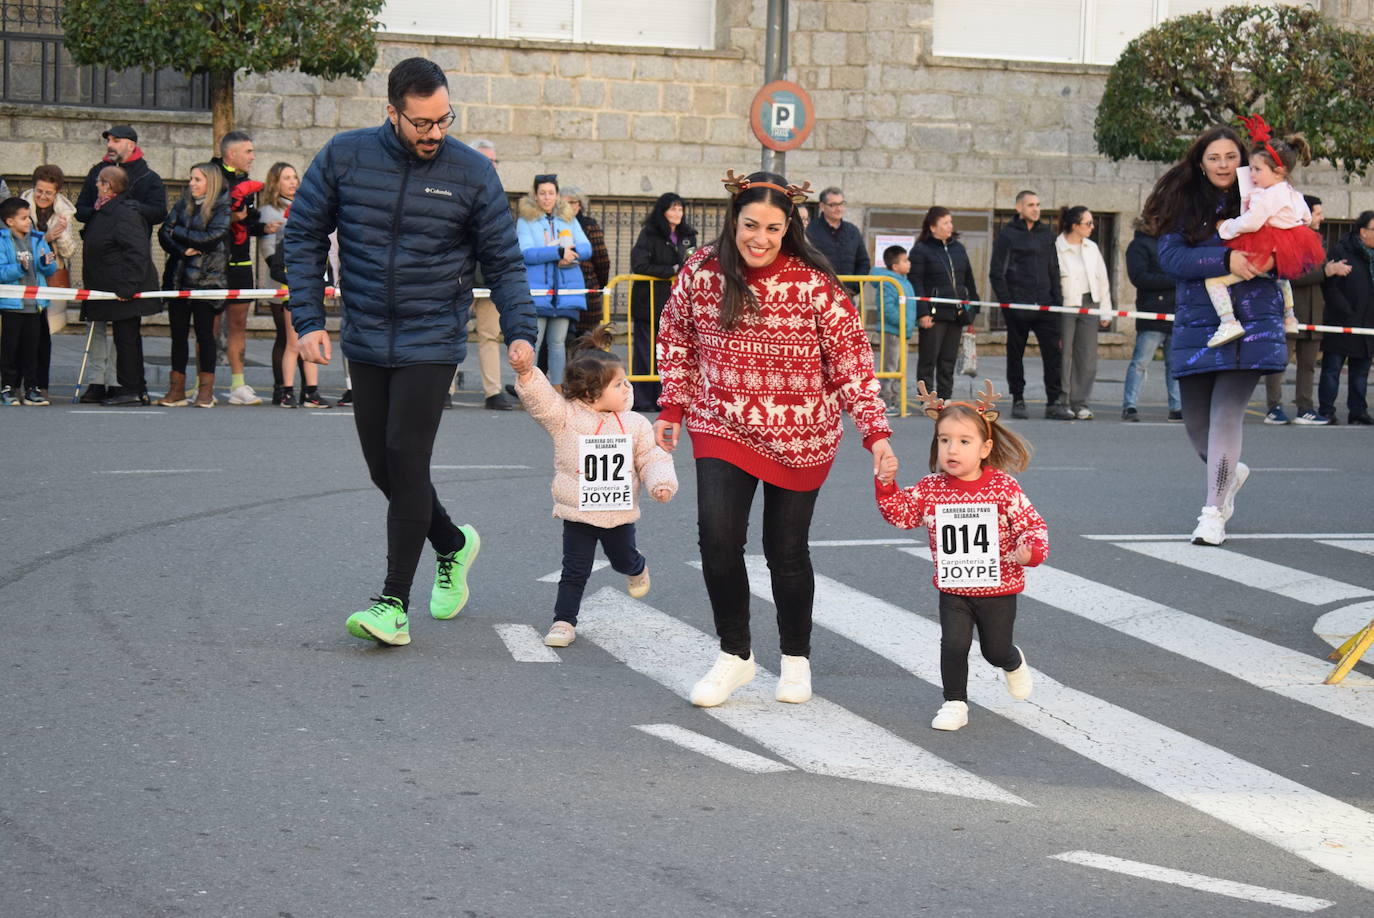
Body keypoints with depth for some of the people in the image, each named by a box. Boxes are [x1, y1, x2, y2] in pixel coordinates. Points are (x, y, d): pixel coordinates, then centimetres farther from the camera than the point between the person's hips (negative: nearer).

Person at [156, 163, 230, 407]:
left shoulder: (222, 207, -1)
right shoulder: (183, 204, 14)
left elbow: (211, 238, -14)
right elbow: (163, 233, 5)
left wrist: (177, 233, -4)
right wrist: (183, 250, -13)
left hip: (206, 278, -5)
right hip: (178, 276, 5)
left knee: (204, 332, -3)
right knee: (178, 332, 4)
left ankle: (206, 390, 2)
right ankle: (177, 389, 8)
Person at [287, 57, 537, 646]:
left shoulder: (472, 173, -5)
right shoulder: (344, 157, -3)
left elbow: (503, 261, 1)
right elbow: (303, 235, 4)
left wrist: (519, 332, -13)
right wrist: (308, 320, -4)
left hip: (432, 342, -3)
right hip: (365, 342, 3)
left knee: (405, 460, -12)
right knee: (383, 467, 10)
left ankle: (395, 605, -7)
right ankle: (453, 545, 37)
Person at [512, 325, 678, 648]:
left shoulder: (634, 423, -2)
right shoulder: (566, 416, -11)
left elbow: (651, 457, 1)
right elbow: (540, 398, -23)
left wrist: (661, 483, -18)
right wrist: (526, 373, -42)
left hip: (620, 512, 3)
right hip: (578, 512, -3)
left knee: (623, 559, 25)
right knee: (575, 571, -1)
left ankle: (637, 569, 59)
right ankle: (564, 621, 9)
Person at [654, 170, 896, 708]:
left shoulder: (814, 285, -14)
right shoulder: (700, 273, -7)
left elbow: (852, 360, -9)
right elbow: (676, 339, 10)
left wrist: (876, 432, -16)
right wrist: (673, 408, 9)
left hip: (799, 438, -1)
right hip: (722, 428, 2)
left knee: (786, 550, 6)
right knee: (717, 537, -15)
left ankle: (796, 659, 30)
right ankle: (734, 654, 6)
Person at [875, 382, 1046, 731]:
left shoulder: (1004, 488, -14)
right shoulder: (931, 488, -6)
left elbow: (1032, 524, -12)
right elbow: (900, 513, 1)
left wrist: (1031, 549, -31)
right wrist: (887, 483, -13)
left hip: (998, 588, -1)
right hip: (952, 589, 1)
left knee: (996, 650, 11)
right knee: (953, 645, -12)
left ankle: (1014, 664, 47)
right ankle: (955, 703, 8)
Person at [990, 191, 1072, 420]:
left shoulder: (1047, 234, 13)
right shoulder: (1007, 235, -1)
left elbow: (1054, 270, 18)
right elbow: (996, 273, -3)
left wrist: (1057, 300, 8)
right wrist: (1006, 302, -11)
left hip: (1044, 306, 3)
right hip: (1018, 307, -3)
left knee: (1054, 352, -6)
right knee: (1015, 355, 4)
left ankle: (1054, 402, -5)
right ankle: (1018, 401, 13)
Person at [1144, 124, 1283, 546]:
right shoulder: (1183, 204, 5)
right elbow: (1171, 258, -8)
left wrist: (1271, 261, -15)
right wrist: (1226, 260, -20)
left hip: (1252, 324, -2)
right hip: (1197, 323, 3)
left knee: (1227, 413, -13)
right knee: (1195, 420, 9)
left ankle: (1215, 511, -7)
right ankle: (1230, 471, 41)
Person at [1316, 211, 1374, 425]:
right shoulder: (1340, 252, -9)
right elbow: (1330, 286, -13)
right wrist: (1348, 313, -15)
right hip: (1340, 325, -6)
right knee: (1332, 368, 0)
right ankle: (1326, 412, 4)